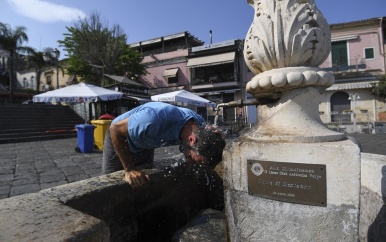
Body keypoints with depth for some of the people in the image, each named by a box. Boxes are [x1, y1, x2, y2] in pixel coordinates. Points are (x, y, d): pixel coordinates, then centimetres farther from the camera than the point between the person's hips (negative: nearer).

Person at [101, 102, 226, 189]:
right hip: (119, 139, -4)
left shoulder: (200, 125, -25)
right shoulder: (157, 118, -46)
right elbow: (115, 129, -31)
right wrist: (129, 170, -31)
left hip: (146, 147, 5)